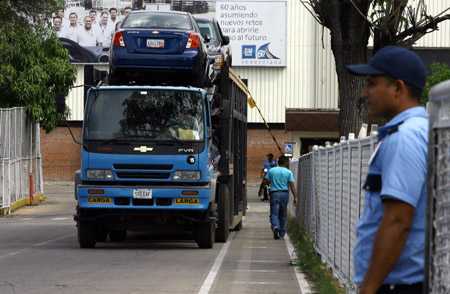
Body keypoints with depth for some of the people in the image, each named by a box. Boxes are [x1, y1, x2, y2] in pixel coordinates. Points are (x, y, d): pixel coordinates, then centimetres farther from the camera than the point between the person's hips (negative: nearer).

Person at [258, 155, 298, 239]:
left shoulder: (271, 171, 2)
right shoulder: (288, 172, 0)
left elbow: (264, 182, 5)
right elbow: (292, 185, -6)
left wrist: (260, 190, 21)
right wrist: (295, 197, -6)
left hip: (274, 194, -1)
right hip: (285, 194, 1)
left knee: (274, 213, -3)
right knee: (283, 215, 12)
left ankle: (275, 226, -32)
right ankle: (281, 234, 16)